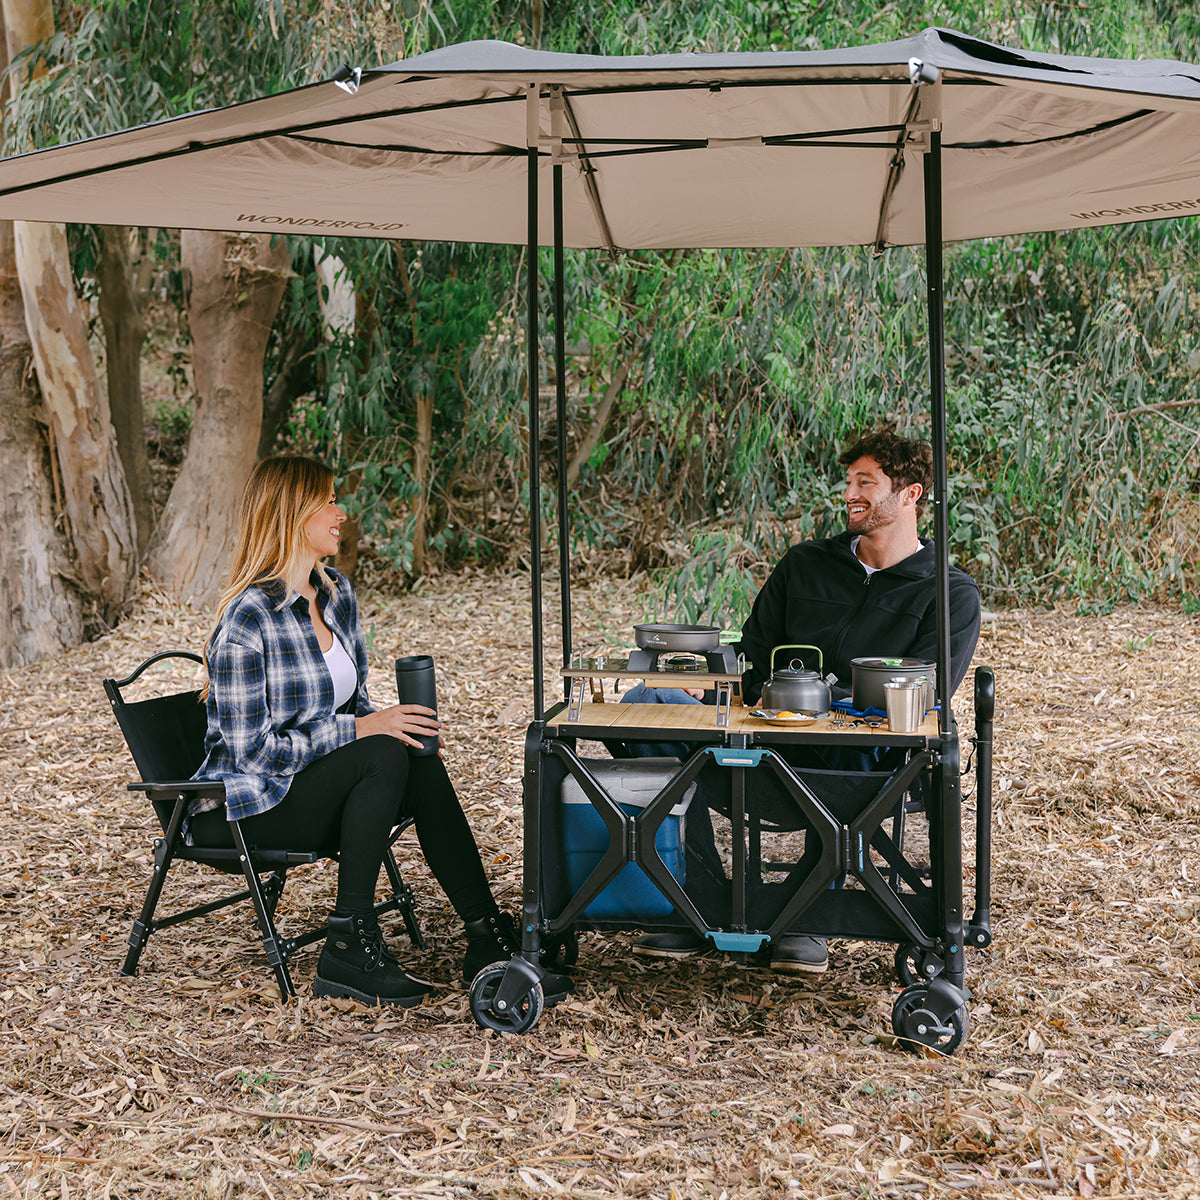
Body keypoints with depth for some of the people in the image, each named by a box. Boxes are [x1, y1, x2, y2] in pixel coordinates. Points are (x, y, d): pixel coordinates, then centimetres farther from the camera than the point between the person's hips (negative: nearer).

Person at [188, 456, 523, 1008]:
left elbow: (352, 702, 14)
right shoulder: (248, 619, -19)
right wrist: (362, 728, -24)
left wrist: (394, 723, -9)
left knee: (420, 763, -21)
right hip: (245, 807, -7)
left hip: (316, 783, 7)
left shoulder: (336, 592, 6)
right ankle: (349, 948, -24)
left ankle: (487, 937, -19)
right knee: (385, 757, -29)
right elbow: (252, 749, -21)